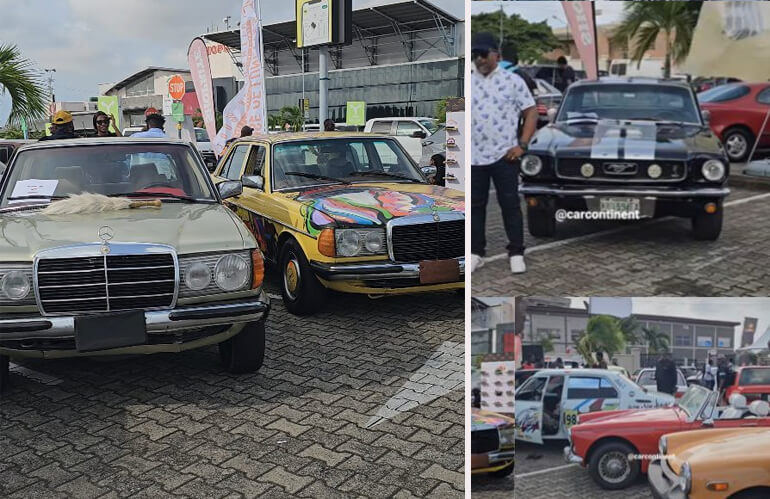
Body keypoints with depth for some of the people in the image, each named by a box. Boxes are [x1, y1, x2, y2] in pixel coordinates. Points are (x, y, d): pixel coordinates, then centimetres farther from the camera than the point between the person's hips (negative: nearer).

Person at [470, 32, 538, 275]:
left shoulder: (513, 81, 1)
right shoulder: (468, 82, 8)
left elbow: (531, 112, 1)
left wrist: (522, 145, -9)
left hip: (504, 155, -3)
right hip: (474, 156, 3)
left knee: (510, 205, 1)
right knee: (475, 205, 8)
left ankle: (516, 254, 9)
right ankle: (476, 253, 18)